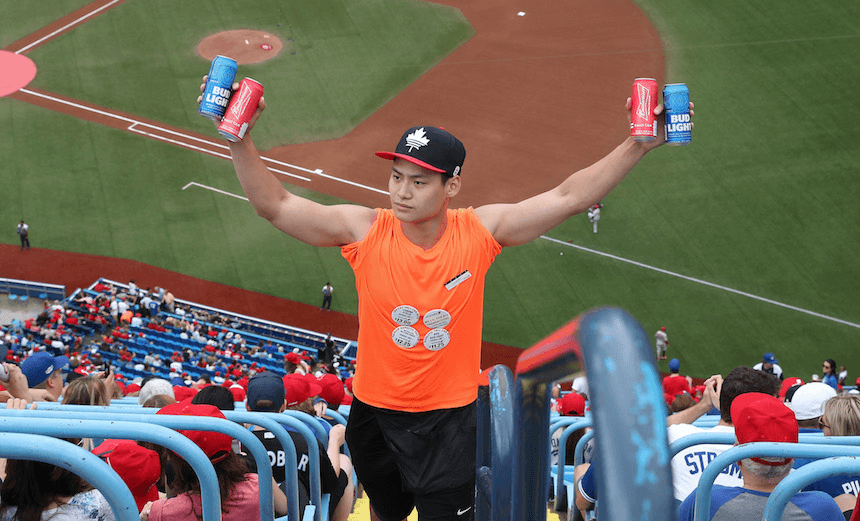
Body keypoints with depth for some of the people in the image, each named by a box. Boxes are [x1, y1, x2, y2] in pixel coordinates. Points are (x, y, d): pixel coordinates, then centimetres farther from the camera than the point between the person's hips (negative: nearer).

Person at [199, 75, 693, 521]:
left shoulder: (478, 231, -12)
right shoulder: (365, 231, -13)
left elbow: (568, 198, -10)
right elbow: (275, 205, -15)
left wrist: (640, 144, -17)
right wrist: (242, 138, -28)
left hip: (452, 416, -1)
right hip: (375, 412, 2)